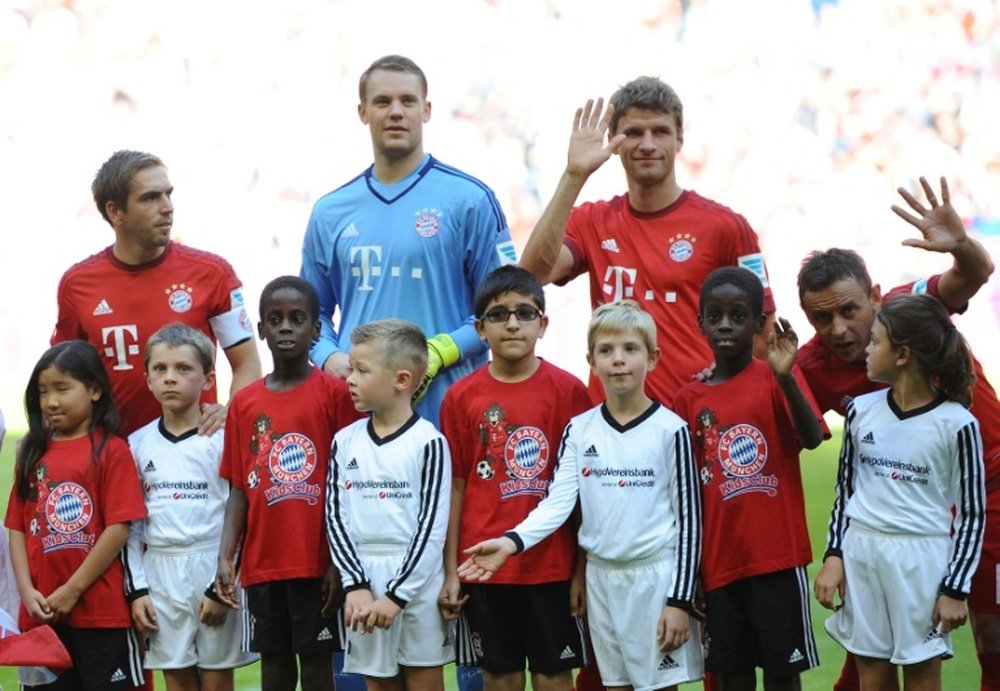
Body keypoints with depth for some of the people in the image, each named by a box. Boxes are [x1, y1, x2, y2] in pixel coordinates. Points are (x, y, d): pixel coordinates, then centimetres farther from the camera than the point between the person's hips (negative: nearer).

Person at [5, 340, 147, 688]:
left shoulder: (111, 451, -5)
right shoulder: (33, 453, 11)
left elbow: (119, 528, -11)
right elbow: (17, 528, 9)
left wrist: (73, 590, -12)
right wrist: (27, 590, -5)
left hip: (100, 612, -5)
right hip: (42, 613, 5)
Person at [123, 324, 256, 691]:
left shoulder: (223, 439, -4)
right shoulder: (137, 444, 8)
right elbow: (130, 524, 10)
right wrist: (137, 589, 3)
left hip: (214, 567, -3)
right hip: (161, 575, 3)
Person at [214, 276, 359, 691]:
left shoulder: (334, 394, -4)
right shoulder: (244, 403, 7)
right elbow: (238, 490, 7)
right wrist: (225, 558, -3)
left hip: (316, 562, -3)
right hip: (262, 563, 3)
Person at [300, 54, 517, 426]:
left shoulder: (469, 200, 2)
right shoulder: (330, 212, 15)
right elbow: (314, 311, 20)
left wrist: (438, 353, -14)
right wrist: (329, 357, -1)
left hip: (442, 406, -3)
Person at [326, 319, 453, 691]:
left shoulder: (428, 442, -7)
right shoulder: (345, 442, 6)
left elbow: (432, 526, -10)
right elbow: (335, 517, 2)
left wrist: (396, 594, -14)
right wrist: (356, 585, -10)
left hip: (417, 583, -4)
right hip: (364, 581, 4)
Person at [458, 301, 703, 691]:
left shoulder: (670, 430, -7)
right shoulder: (579, 430, 4)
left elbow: (689, 519, -7)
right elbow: (558, 502, -4)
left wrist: (680, 599, -11)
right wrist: (513, 541, -22)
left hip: (657, 573, -4)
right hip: (601, 575, 4)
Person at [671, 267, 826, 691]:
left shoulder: (776, 380, -2)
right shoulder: (690, 400, 6)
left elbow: (812, 439, -19)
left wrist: (785, 378, -33)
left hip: (778, 557, -3)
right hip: (719, 563, 3)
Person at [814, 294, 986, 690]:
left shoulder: (955, 423, -9)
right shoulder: (861, 411, 2)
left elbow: (972, 513, -4)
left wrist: (955, 588, -7)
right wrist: (834, 555, 4)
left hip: (922, 561, -4)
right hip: (860, 554, 4)